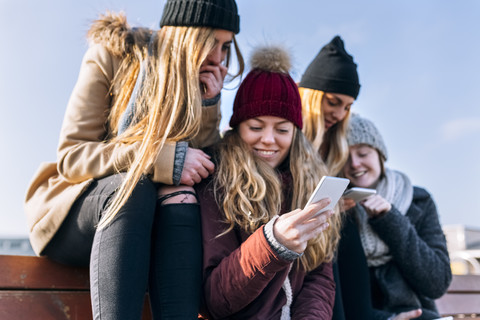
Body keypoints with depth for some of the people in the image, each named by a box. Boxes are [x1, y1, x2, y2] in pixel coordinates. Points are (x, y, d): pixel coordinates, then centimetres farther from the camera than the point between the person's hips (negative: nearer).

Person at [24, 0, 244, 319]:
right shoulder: (111, 57, -9)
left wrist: (207, 104, -17)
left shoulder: (205, 79, 2)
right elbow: (71, 157, -16)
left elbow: (206, 170, -3)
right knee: (131, 186, -35)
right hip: (71, 214, -3)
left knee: (181, 197, -30)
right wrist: (164, 160, -28)